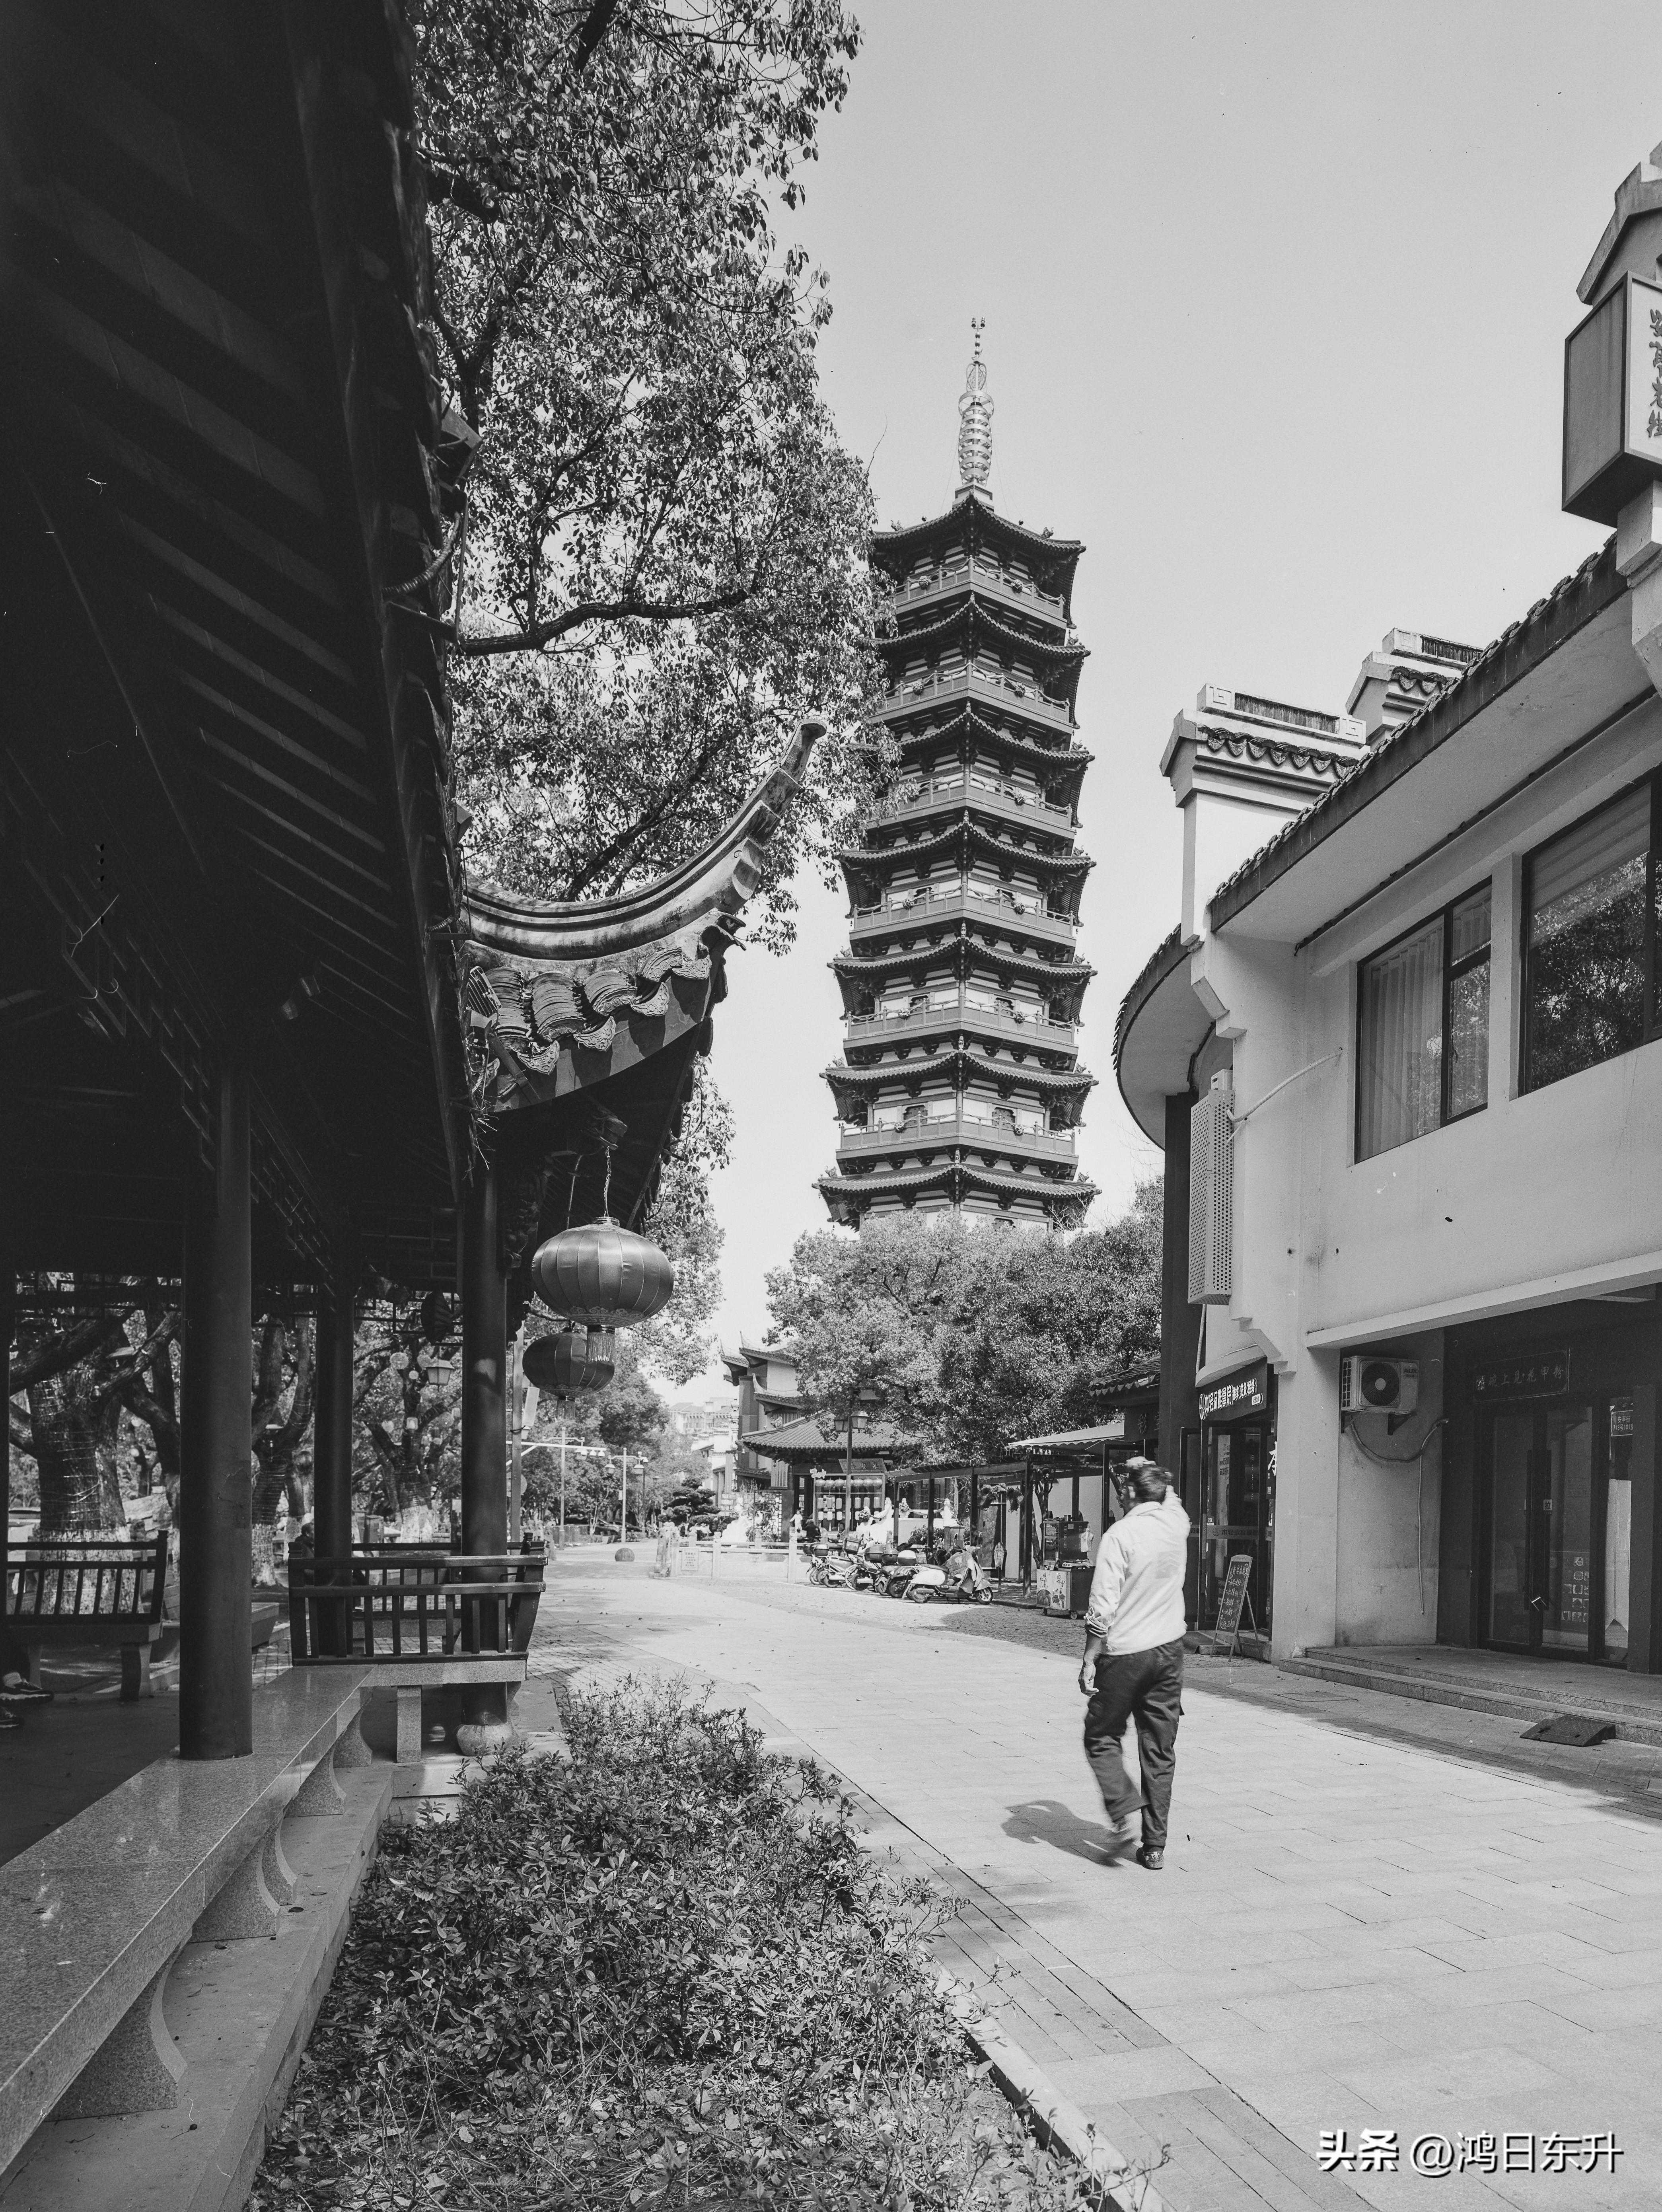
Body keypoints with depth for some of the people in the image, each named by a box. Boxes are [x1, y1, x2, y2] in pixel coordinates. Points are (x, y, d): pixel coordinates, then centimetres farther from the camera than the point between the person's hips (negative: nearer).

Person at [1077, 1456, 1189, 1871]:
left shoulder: (1120, 1535, -15)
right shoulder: (1177, 1524, -1)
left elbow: (1103, 1608, -16)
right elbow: (1169, 1497, 27)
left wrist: (1089, 1659, -10)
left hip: (1125, 1653, -5)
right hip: (1169, 1650, 5)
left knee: (1101, 1738, 12)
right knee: (1160, 1750, 10)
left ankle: (1124, 1814, -3)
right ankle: (1155, 1845, 11)